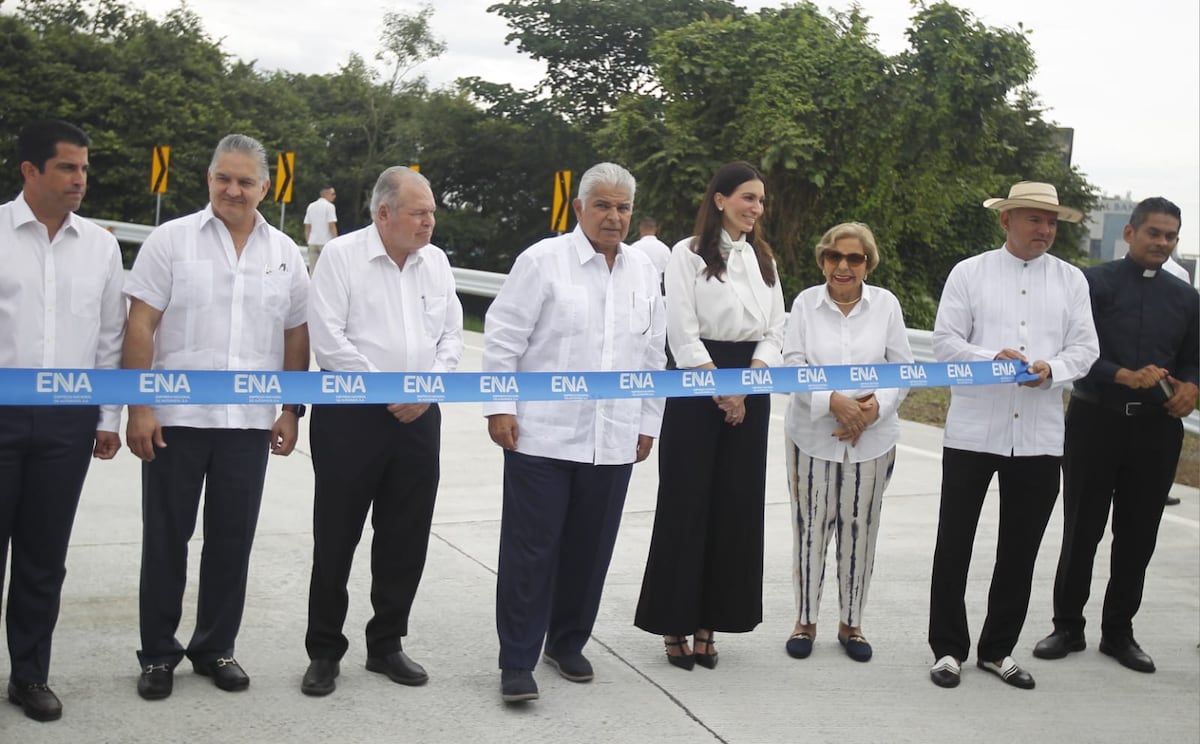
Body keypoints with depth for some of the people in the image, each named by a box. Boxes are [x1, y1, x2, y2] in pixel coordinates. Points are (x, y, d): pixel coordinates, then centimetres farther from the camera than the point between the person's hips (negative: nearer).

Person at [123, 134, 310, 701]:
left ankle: (215, 647, 24)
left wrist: (292, 410, 6)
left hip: (249, 422, 2)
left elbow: (296, 336, 12)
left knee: (232, 541, 9)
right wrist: (139, 408, -11)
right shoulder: (171, 240, -2)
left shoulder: (284, 253, 8)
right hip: (174, 419, -2)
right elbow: (140, 328, -5)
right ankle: (157, 653, 20)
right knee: (166, 539, 7)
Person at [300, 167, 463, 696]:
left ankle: (386, 645, 24)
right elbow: (328, 339, -12)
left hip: (418, 417, 5)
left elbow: (452, 334, 11)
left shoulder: (436, 261, 8)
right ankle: (324, 651, 16)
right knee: (336, 538, 3)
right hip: (351, 414, -4)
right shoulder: (341, 255, -6)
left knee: (405, 539, 9)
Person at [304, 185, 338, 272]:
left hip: (312, 242, 6)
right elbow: (332, 226, -12)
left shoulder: (311, 206, 12)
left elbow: (307, 228, 12)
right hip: (326, 242, -6)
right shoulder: (329, 206, -7)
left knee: (313, 270, 7)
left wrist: (308, 242, 18)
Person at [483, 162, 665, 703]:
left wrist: (649, 421, 16)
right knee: (530, 550, -1)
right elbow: (502, 337, -4)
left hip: (613, 442, 5)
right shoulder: (542, 260, -3)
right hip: (543, 435, -4)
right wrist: (499, 408, -9)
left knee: (589, 550, 12)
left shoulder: (643, 271, 11)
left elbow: (652, 354, 17)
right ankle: (517, 662, 7)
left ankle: (567, 644, 28)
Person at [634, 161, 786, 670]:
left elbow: (774, 329, 8)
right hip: (697, 386, -5)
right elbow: (683, 333, -9)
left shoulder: (763, 259, 13)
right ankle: (674, 622, 8)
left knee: (736, 504, 5)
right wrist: (721, 390, -12)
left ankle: (709, 621, 14)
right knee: (686, 503, -2)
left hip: (752, 388, 5)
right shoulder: (688, 254, -3)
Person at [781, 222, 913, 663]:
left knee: (859, 529, 7)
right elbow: (793, 363, -6)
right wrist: (833, 401, -21)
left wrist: (876, 405, -15)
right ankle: (805, 620, 19)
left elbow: (902, 367, 2)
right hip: (813, 435, -1)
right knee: (810, 528, 4)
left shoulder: (886, 304, 2)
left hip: (873, 439, 1)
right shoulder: (806, 303, -1)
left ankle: (851, 623, 22)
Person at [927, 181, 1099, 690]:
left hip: (1040, 435, 3)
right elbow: (945, 341, -2)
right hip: (973, 431, -2)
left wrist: (1051, 370, -16)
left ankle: (998, 649, 24)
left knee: (1020, 549, 10)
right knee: (954, 543, 3)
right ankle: (949, 649, 16)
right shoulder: (969, 273, 2)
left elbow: (1085, 348, 4)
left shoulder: (1071, 280, 9)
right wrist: (991, 359, -20)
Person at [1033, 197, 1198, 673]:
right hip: (1095, 421, -3)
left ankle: (1119, 633, 23)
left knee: (1138, 536, 9)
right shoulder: (1095, 284, -3)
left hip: (1155, 429, 4)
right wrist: (1125, 376, -24)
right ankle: (1068, 627, 20)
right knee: (1081, 531, 6)